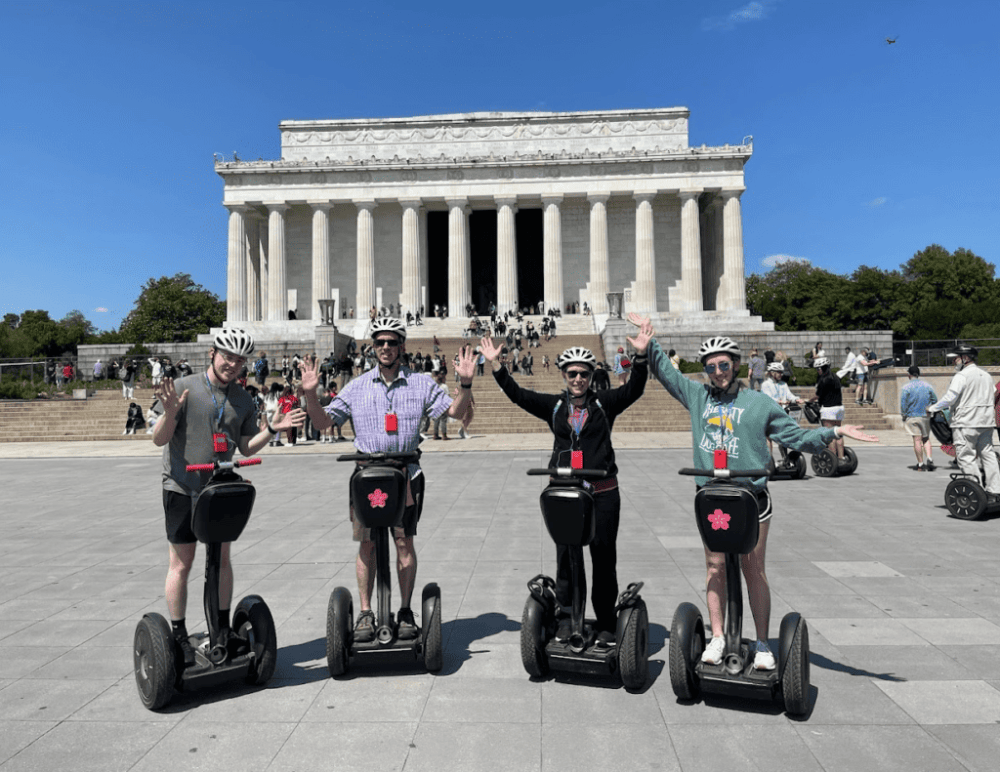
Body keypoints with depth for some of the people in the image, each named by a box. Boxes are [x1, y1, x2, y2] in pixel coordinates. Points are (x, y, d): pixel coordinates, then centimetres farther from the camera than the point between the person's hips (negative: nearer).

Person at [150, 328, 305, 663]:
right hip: (183, 488, -4)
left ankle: (223, 629, 25)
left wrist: (273, 428, -5)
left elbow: (246, 448, 10)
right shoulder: (183, 388, -9)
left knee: (221, 558, 12)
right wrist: (170, 412, -28)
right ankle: (179, 636, 16)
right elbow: (159, 439, -9)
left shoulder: (243, 400, 5)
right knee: (181, 563, 3)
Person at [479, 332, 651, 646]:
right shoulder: (554, 405, 7)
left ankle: (606, 624, 18)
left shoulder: (605, 403, 4)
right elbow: (517, 394, 5)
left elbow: (634, 389, -7)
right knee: (565, 557, 8)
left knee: (604, 557, 7)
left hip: (602, 493, -1)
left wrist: (641, 357, -21)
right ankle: (566, 617, 21)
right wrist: (496, 366, -3)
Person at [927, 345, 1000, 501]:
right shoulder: (986, 375, 17)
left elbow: (949, 398, -15)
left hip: (966, 423, -8)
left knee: (966, 458, -4)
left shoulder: (962, 376, -10)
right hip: (986, 422, 9)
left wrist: (932, 408, -3)